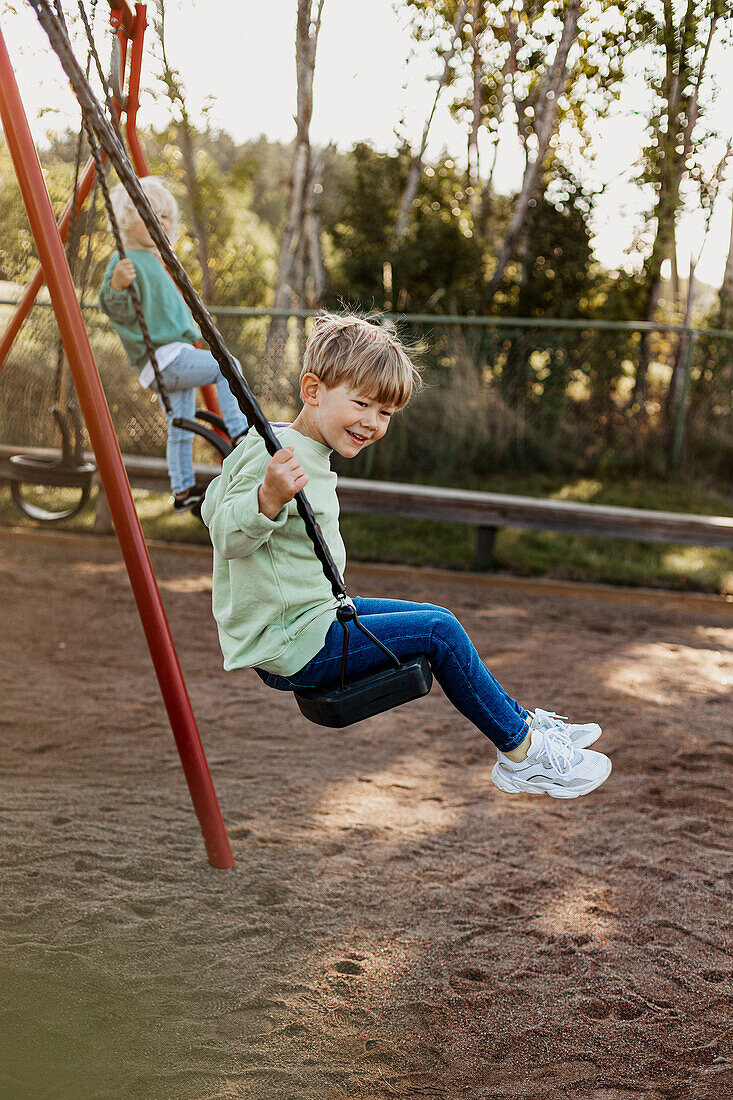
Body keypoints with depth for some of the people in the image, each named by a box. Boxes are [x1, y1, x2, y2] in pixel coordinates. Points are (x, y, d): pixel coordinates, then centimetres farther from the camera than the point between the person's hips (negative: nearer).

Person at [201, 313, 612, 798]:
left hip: (312, 612, 11)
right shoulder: (277, 456, -23)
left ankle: (521, 720, 28)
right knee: (438, 632, -11)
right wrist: (268, 499, -48)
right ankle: (522, 753, 2)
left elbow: (212, 510, 16)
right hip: (288, 649, -11)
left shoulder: (274, 441, 9)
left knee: (437, 618, 15)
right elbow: (228, 537, -30)